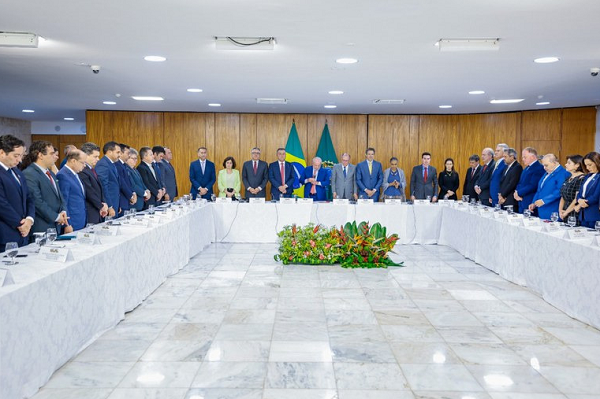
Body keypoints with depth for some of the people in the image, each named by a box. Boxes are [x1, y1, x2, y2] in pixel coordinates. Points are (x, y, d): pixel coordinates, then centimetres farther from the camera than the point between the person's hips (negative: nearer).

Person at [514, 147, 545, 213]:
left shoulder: (539, 168, -13)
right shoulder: (526, 168, 17)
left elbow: (532, 186, -21)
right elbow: (520, 183, 18)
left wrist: (519, 193, -12)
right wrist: (516, 192, -2)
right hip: (522, 203, 9)